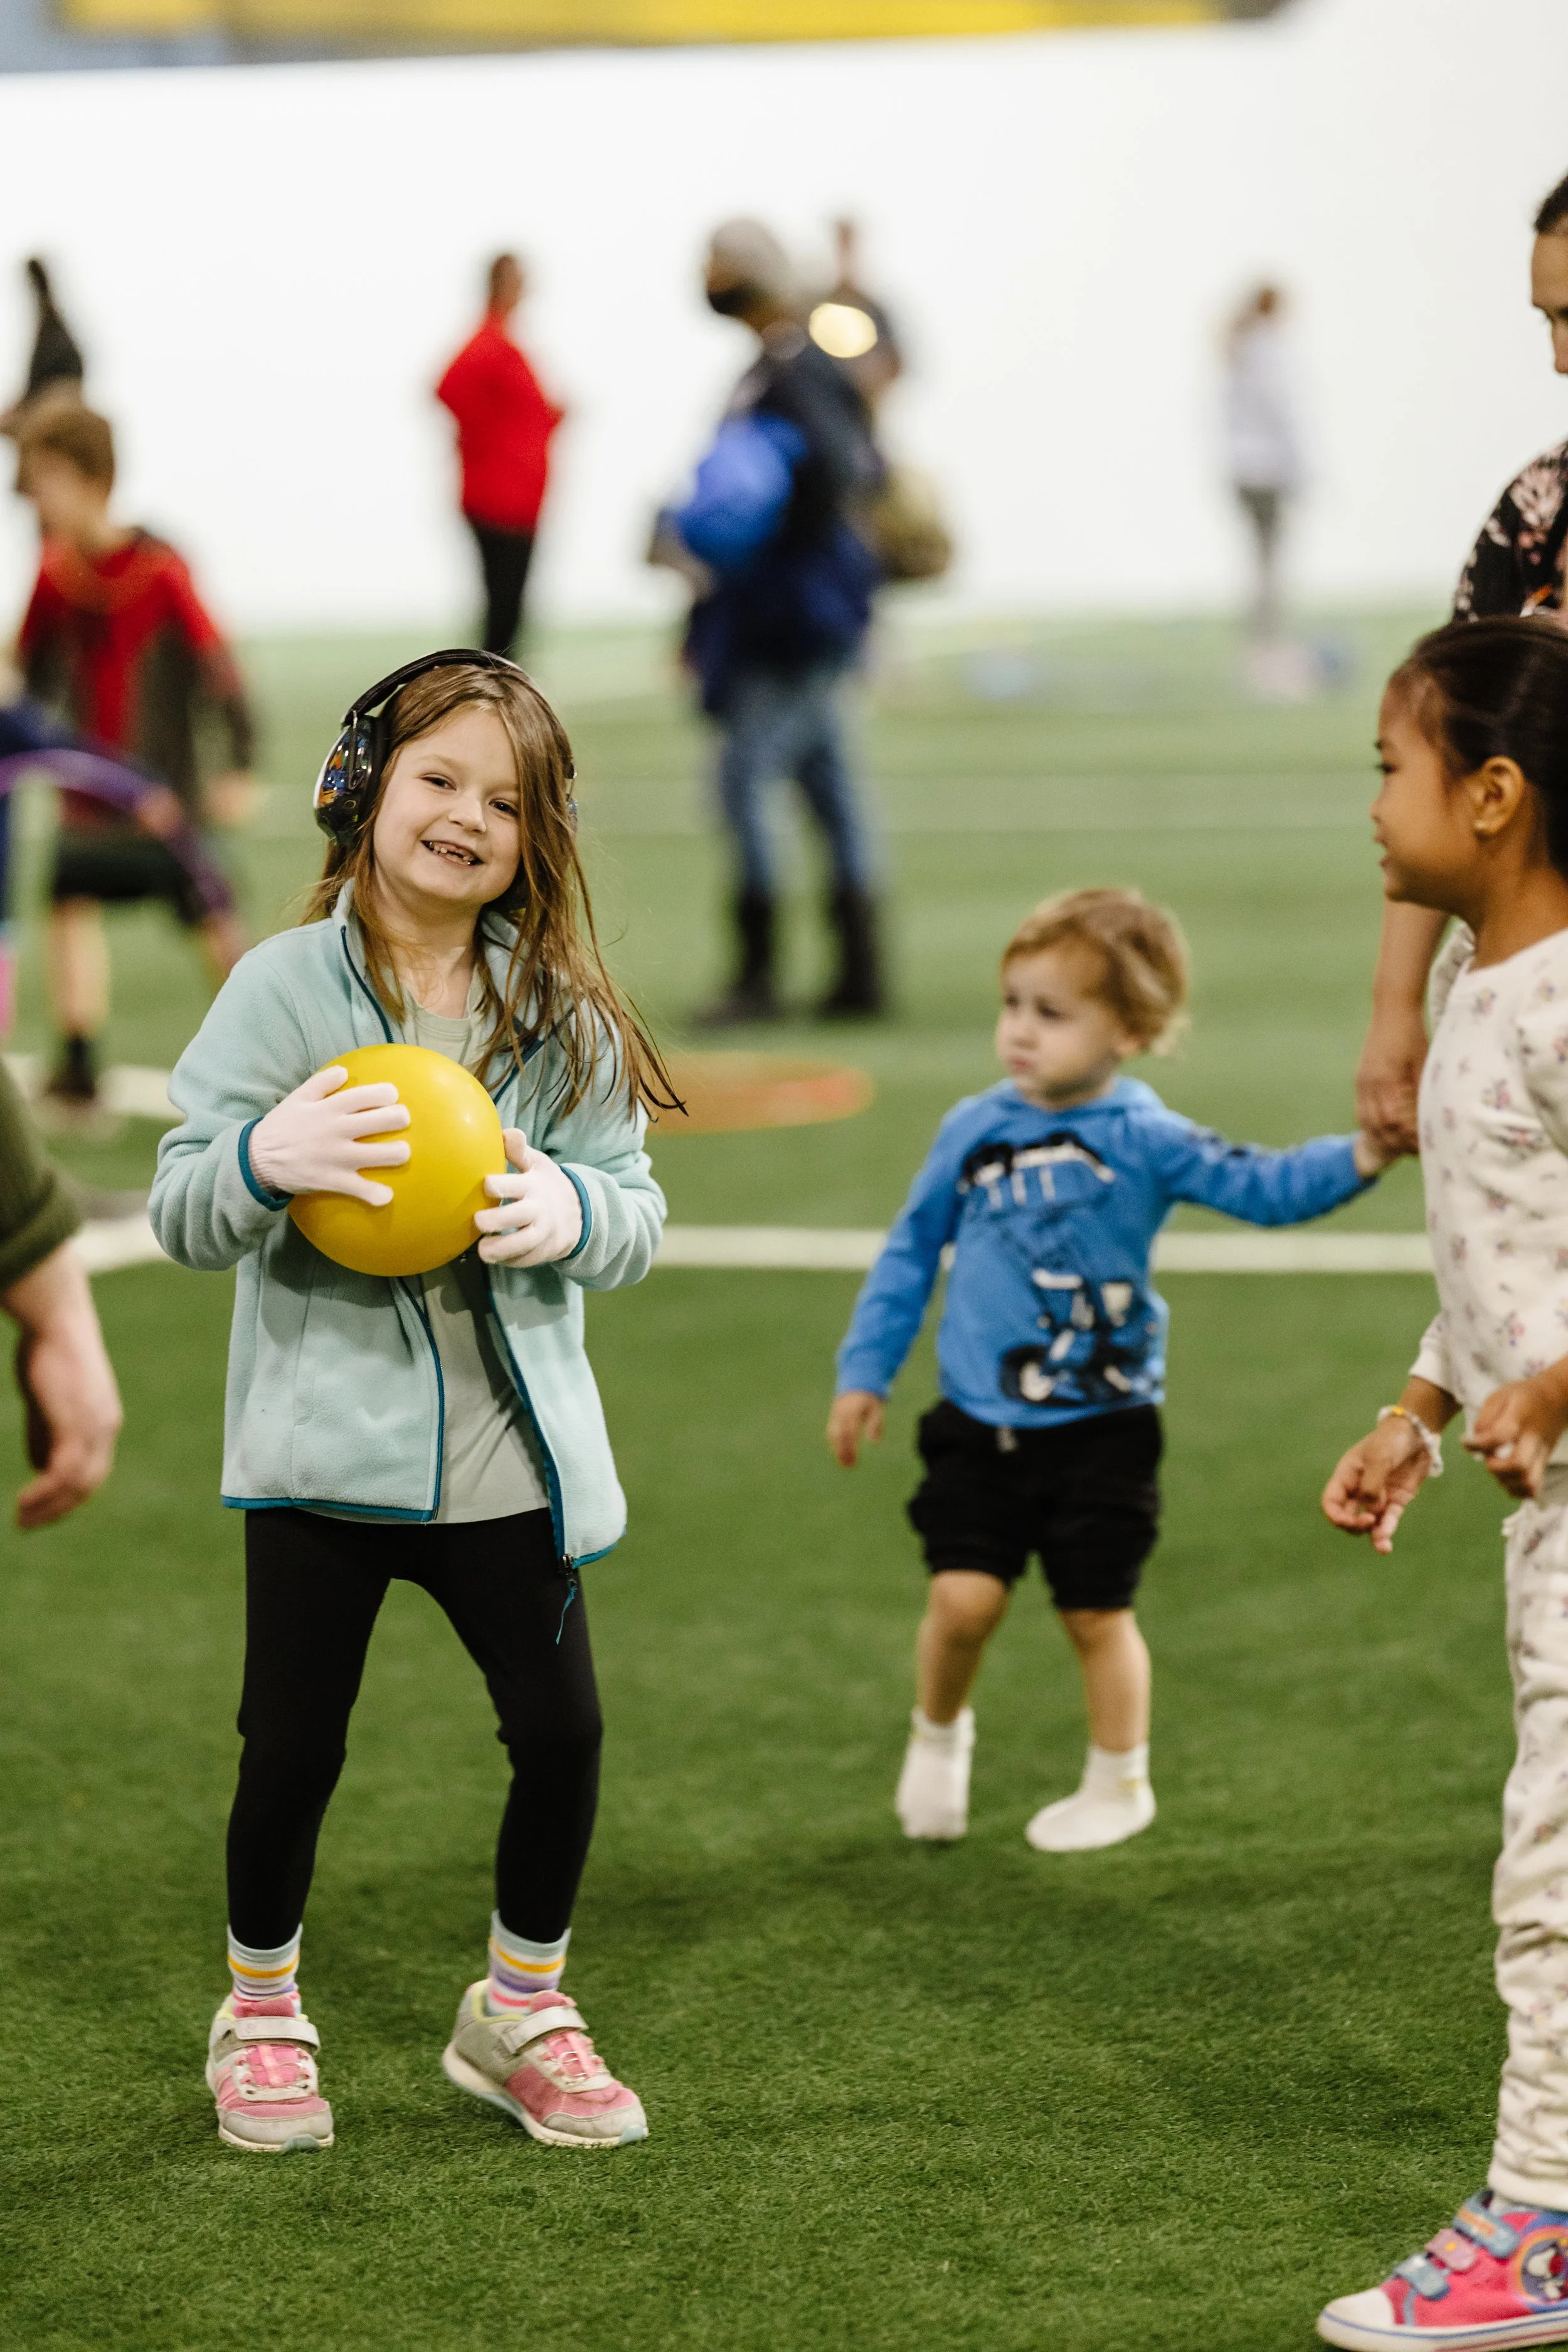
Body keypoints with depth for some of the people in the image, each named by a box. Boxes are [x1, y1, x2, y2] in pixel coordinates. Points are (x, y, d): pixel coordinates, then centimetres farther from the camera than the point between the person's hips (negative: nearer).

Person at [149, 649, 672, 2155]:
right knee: (294, 1743, 4)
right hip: (323, 1436, -2)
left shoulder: (561, 1011, 5)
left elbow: (637, 1212, 6)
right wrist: (269, 1157, -27)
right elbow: (182, 1212, -6)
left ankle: (521, 2010, 24)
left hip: (508, 1448, 3)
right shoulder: (287, 986, -4)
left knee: (560, 1727, 2)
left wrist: (573, 1211, -17)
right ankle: (261, 2016, 26)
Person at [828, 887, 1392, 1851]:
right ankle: (939, 1734, 23)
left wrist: (1359, 1157, -36)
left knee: (1096, 1613, 6)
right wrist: (865, 1372, 12)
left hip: (1102, 1428, -2)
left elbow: (1262, 1186, -19)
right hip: (980, 1423, 2)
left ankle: (1120, 1783, 28)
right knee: (965, 1598, -8)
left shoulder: (1145, 1140, -9)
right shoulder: (975, 1130, 0)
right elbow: (913, 1251, 11)